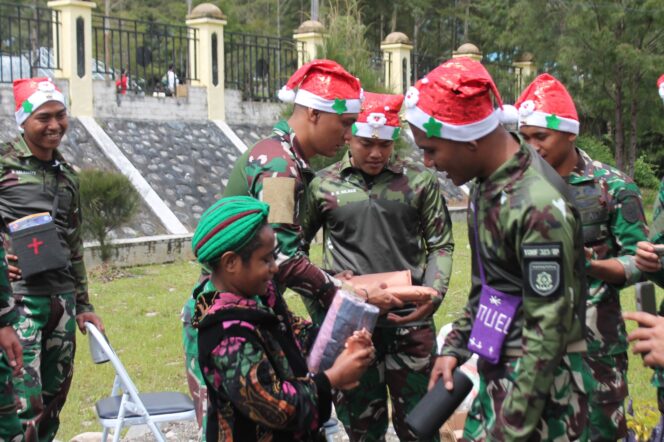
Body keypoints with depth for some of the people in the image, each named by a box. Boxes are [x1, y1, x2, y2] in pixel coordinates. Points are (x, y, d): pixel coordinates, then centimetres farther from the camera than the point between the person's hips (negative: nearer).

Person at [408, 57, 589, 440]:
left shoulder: (539, 205, -24)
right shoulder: (488, 183, 4)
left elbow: (548, 330, -22)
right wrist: (455, 347, 14)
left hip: (538, 385, -8)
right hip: (496, 373, 8)